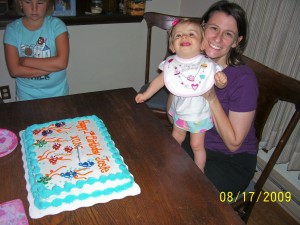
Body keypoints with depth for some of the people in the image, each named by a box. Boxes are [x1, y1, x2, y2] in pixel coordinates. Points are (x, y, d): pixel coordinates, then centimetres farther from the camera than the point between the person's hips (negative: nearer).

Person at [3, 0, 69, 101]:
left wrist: (25, 61, -16)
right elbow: (14, 70, -16)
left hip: (57, 93, 0)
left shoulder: (56, 25, -11)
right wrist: (51, 67, -20)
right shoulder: (12, 29, -8)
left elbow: (61, 62, -21)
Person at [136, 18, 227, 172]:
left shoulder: (207, 65, -24)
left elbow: (219, 84, -15)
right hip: (180, 110, 4)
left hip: (199, 114, -4)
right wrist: (146, 95, 6)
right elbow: (160, 79, 1)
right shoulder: (171, 64, -14)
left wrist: (221, 80, -39)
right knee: (176, 138, 25)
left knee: (197, 145, 9)